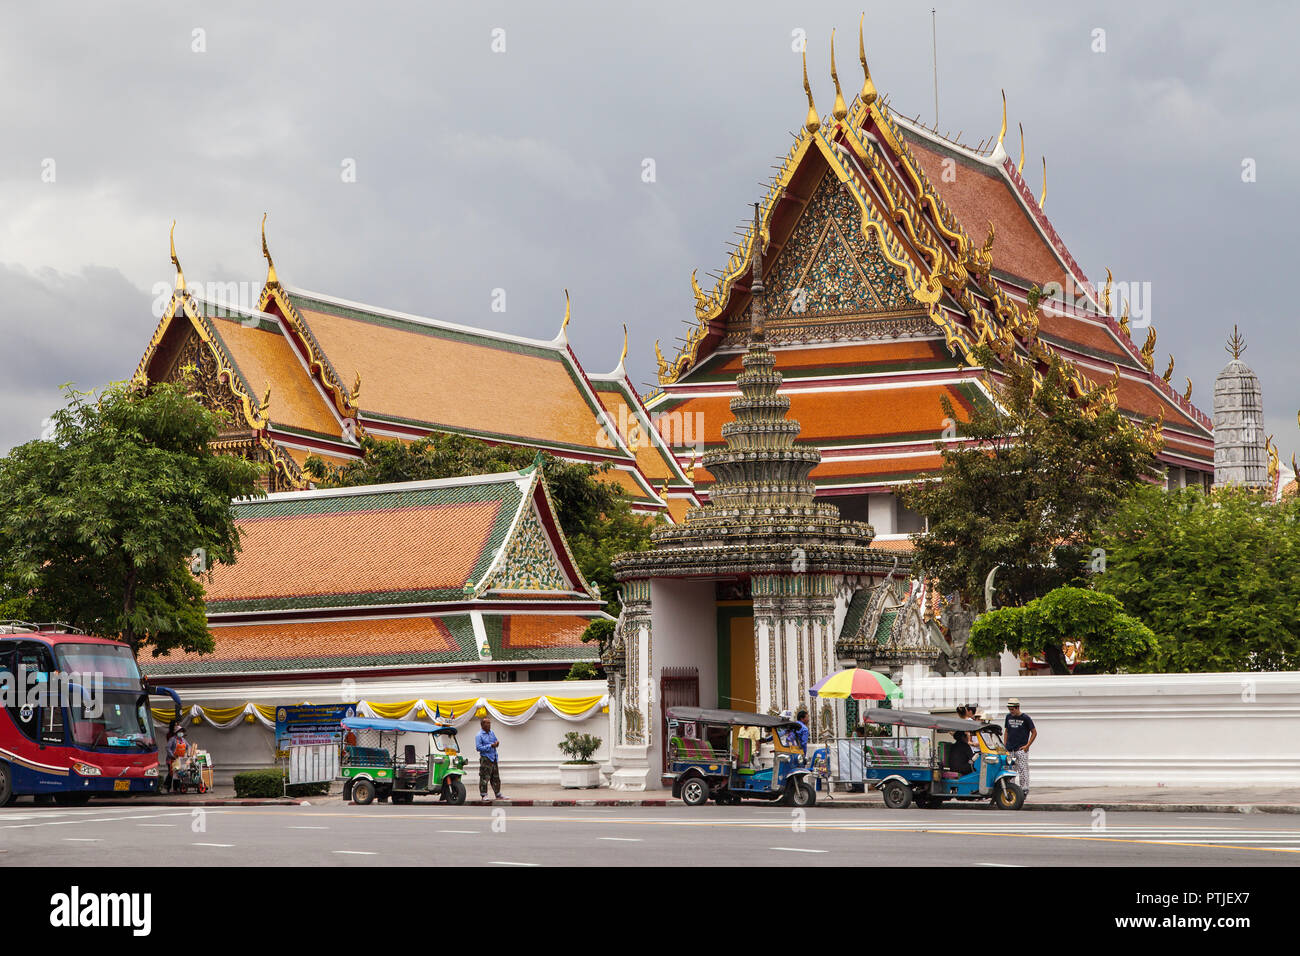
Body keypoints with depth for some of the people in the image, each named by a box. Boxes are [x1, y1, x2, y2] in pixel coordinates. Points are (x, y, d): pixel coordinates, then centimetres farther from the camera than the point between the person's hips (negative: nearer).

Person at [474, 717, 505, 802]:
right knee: (484, 778, -8)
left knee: (496, 778, 12)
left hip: (493, 758, 7)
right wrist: (490, 746, -20)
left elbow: (495, 741, 25)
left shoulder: (492, 733, 13)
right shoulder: (479, 735, -9)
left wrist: (497, 743, -1)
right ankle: (483, 795, -3)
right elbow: (478, 747, -16)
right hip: (485, 758, -7)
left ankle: (498, 795, 18)